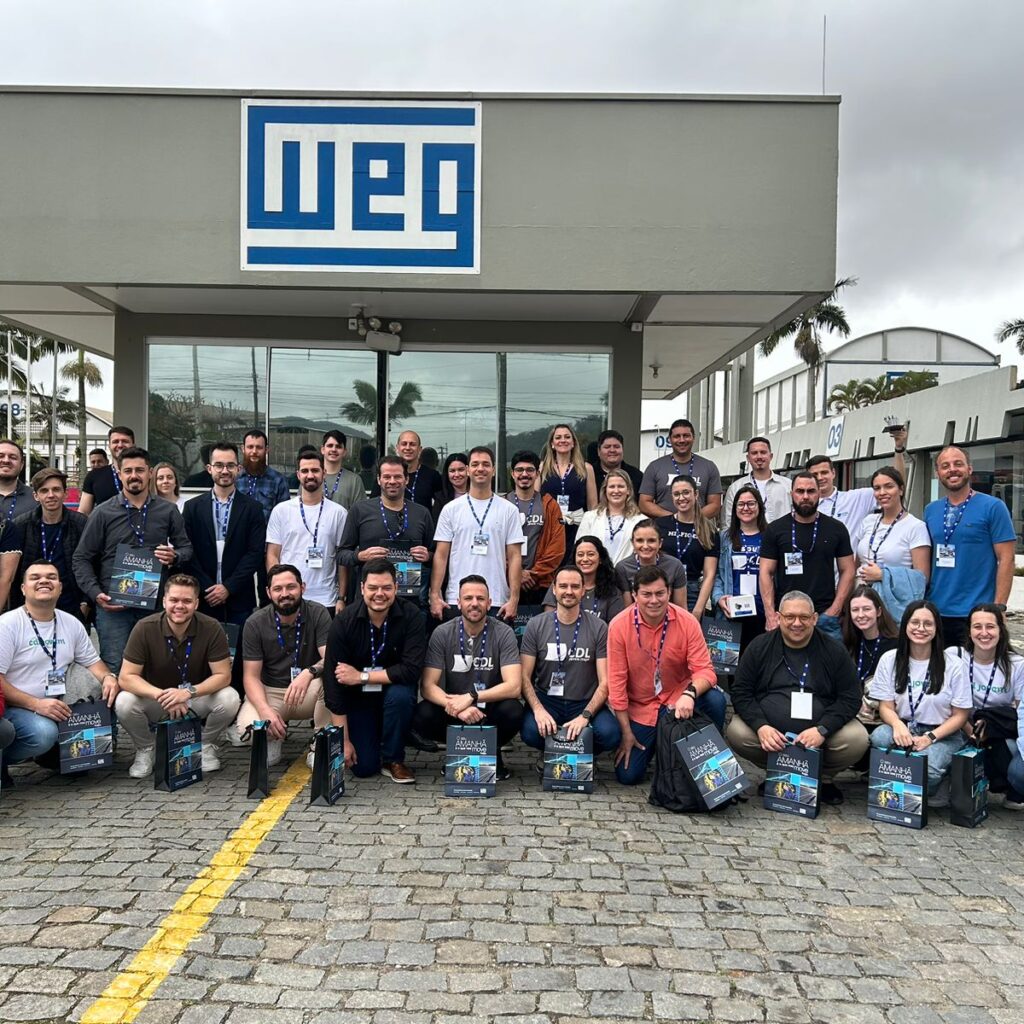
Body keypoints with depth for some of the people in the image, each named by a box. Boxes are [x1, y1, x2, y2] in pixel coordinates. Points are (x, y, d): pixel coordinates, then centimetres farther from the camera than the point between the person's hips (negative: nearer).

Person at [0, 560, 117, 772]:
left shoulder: (71, 623, 8)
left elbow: (92, 661, 15)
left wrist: (108, 677, -8)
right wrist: (36, 704, -26)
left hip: (57, 707, 7)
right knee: (43, 732, -36)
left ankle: (52, 754, 9)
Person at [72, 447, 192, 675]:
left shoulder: (168, 511, 8)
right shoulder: (103, 513, 3)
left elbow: (186, 547, 13)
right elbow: (81, 558, 4)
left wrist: (175, 557, -11)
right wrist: (96, 593, -9)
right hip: (113, 605, -1)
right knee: (114, 669, 0)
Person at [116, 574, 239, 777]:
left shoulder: (211, 628, -19)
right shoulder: (145, 628, -18)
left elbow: (223, 675, -18)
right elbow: (126, 677, -18)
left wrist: (189, 691, -36)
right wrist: (161, 695, -35)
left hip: (198, 697, 0)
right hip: (156, 699, 0)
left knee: (230, 699, -29)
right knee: (124, 703, -29)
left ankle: (206, 745, 3)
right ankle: (146, 749, 3)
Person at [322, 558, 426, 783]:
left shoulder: (412, 616, -19)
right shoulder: (344, 622, -17)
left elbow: (412, 670, -26)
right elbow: (334, 681, -16)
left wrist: (361, 676, -24)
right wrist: (343, 740, -17)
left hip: (394, 689, 0)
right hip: (357, 697, 1)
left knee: (400, 695, -34)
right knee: (363, 767, -9)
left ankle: (393, 759, -9)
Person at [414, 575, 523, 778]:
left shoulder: (503, 633, -11)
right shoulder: (442, 634, -8)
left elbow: (513, 687, -19)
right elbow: (427, 686, -13)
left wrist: (471, 697, -29)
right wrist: (458, 708, -31)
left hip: (490, 708, -1)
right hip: (454, 708, 1)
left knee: (513, 711, -33)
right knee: (422, 716, -28)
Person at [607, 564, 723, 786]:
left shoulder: (687, 621, -15)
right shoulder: (619, 625, -16)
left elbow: (704, 669, -16)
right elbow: (616, 680, -11)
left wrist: (690, 693, -39)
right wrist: (626, 733, -9)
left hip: (678, 698, 0)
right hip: (639, 708, 0)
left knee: (715, 700, -29)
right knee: (627, 775, -5)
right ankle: (652, 744, 29)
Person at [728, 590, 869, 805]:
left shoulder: (833, 651, 1)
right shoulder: (759, 647, 1)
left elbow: (850, 698, -3)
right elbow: (741, 692, 0)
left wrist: (822, 730, -19)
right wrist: (760, 726, -18)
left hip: (820, 732, 0)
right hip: (769, 732, 1)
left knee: (857, 739, -26)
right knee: (736, 733, -26)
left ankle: (824, 777, 8)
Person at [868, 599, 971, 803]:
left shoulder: (952, 664, -2)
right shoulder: (889, 660, 4)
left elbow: (960, 715, 0)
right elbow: (886, 707, 1)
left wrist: (930, 738, -16)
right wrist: (897, 725, -23)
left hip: (942, 735, -2)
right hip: (903, 728, 2)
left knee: (926, 769, -34)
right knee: (879, 737, -33)